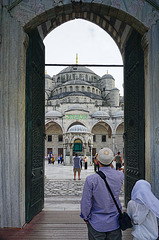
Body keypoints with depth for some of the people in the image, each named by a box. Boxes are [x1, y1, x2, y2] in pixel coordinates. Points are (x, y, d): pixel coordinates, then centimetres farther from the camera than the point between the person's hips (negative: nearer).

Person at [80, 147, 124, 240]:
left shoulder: (91, 179, -21)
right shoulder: (120, 176, -12)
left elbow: (86, 203, -12)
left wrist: (85, 217, 4)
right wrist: (111, 166, 6)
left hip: (97, 224, -2)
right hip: (114, 223, 2)